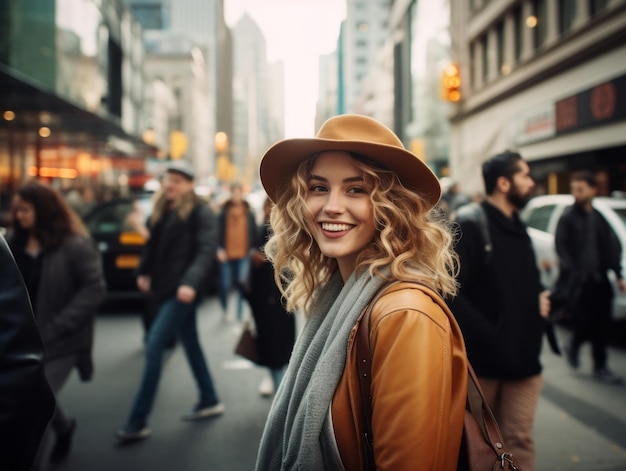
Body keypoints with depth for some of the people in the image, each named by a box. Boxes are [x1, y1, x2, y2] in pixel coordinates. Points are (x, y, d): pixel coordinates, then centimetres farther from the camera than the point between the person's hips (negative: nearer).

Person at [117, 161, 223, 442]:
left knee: (154, 345, -11)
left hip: (183, 289, -8)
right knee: (190, 343, 17)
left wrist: (190, 282, -29)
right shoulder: (162, 209, 13)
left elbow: (206, 250, -19)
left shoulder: (200, 212, -9)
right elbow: (153, 244, 18)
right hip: (165, 287, 8)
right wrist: (144, 272, 7)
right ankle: (209, 401, 32)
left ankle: (138, 422, -5)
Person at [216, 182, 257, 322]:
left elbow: (253, 233, 9)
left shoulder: (249, 213, 6)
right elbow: (219, 231, -2)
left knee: (242, 284, -4)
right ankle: (225, 309, 29)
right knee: (225, 285, 4)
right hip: (226, 255, -1)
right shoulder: (224, 212, 0)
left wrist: (252, 249, 2)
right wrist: (219, 249, -11)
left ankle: (240, 314, 9)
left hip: (243, 255, 1)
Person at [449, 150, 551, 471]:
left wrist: (541, 299, 4)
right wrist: (485, 335, -23)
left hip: (522, 354, 6)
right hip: (482, 355, -6)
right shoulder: (470, 225, -13)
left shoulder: (518, 229, 14)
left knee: (519, 439, 7)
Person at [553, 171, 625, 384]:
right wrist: (572, 273, -20)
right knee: (583, 322, -4)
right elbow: (561, 247, -11)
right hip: (577, 283, -5)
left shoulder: (598, 218, 11)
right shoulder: (568, 218, -5)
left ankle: (600, 367, 21)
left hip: (599, 280, 5)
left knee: (602, 326, 7)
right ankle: (573, 348, 26)